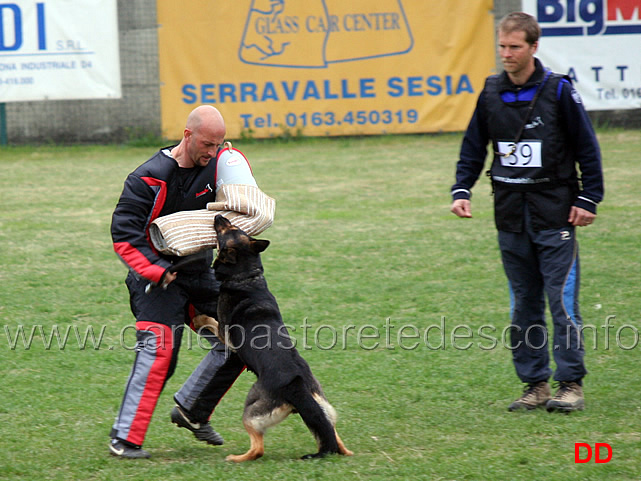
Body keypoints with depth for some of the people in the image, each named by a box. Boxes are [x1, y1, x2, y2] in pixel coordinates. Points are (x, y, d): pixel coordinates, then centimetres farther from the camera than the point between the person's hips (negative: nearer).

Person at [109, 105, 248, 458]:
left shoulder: (215, 165, -3)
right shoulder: (150, 178, -17)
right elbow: (124, 234, -17)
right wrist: (157, 270, -24)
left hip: (201, 274, 7)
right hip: (158, 277, -7)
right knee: (158, 351, -21)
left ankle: (191, 410, 21)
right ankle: (125, 438, -17)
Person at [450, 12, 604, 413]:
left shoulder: (558, 91, -5)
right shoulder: (491, 94, 6)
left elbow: (587, 148, 0)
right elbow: (473, 149, 15)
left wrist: (588, 199, -5)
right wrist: (462, 190, 2)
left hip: (555, 214, -4)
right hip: (511, 215, 4)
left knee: (562, 300, -7)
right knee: (524, 305, 7)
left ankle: (571, 385, -3)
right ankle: (536, 384, 12)